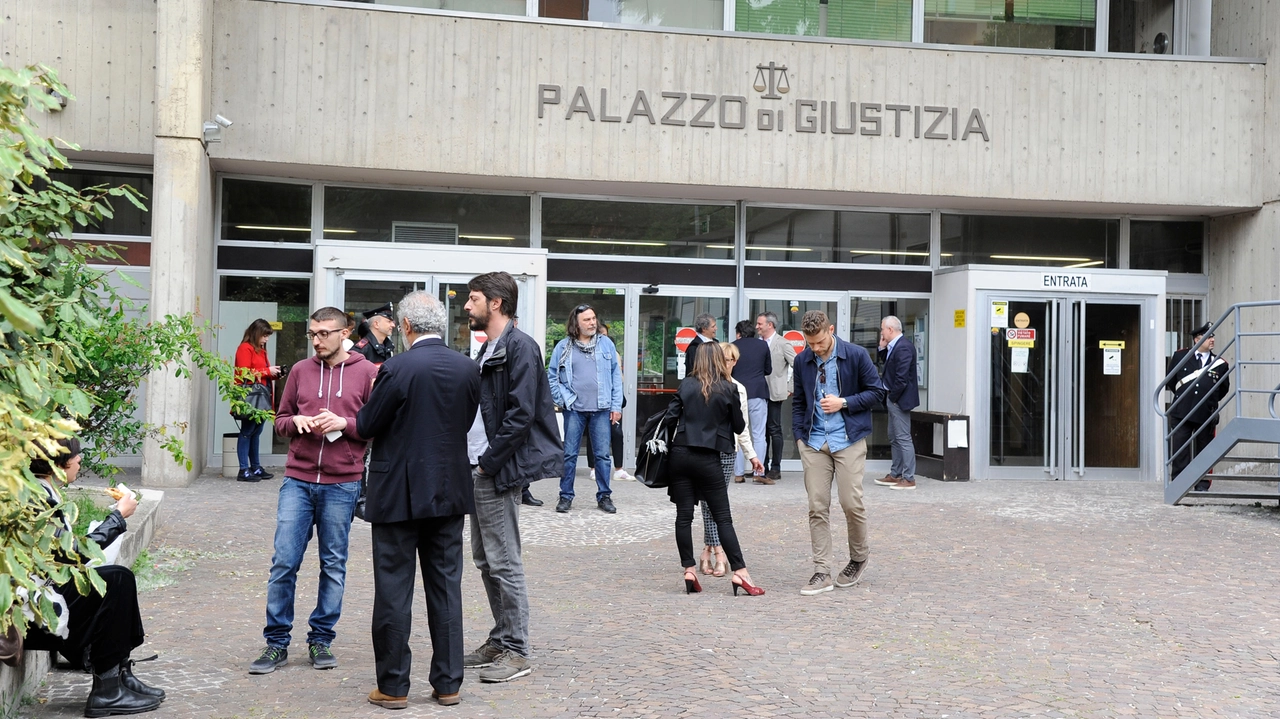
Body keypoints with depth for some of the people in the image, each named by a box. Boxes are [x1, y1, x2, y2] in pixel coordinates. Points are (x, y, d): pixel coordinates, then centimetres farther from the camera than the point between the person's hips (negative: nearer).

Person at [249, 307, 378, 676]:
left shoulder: (367, 372, 1)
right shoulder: (300, 371, 10)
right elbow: (280, 421, 16)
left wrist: (344, 423, -14)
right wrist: (296, 422, -6)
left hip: (342, 484, -2)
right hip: (298, 480, 2)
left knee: (333, 565, 7)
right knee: (283, 562, 0)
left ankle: (321, 640, 19)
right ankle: (276, 643, 11)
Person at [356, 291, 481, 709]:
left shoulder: (397, 369, -16)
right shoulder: (468, 369, 0)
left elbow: (366, 426, -9)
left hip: (399, 494, -5)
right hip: (450, 493, 5)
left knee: (394, 591, 4)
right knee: (446, 588, 11)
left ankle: (393, 686, 11)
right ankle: (448, 682, 17)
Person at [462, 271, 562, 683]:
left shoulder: (520, 348, -13)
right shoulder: (488, 350, 16)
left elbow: (520, 415, -20)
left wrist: (488, 463, -17)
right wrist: (475, 463, 9)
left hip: (498, 472, -10)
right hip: (479, 469, 10)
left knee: (504, 563, -4)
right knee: (486, 561, 14)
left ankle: (516, 652, 5)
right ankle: (499, 642, 24)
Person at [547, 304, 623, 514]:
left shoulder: (606, 344, 5)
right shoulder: (563, 347, 2)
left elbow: (616, 376, 6)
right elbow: (551, 376, 6)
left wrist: (616, 406, 1)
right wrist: (562, 400, -2)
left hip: (601, 410, 1)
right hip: (574, 410, -1)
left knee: (603, 454, 4)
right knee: (569, 454, 4)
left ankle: (604, 496, 14)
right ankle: (566, 496, 13)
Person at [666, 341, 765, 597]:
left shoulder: (686, 384, 2)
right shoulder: (728, 389, -3)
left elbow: (671, 414, 1)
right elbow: (739, 427, 6)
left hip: (680, 455, 2)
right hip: (708, 459, -2)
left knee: (684, 515, 7)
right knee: (723, 518, 2)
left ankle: (689, 570, 6)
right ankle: (740, 572, -1)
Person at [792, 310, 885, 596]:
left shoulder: (856, 355, -5)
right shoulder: (802, 361, 6)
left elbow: (877, 392, 0)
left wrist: (843, 403, -12)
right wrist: (799, 435, 5)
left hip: (848, 441, -3)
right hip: (814, 443, 3)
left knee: (851, 503, -4)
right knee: (817, 507, 0)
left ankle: (858, 558, 22)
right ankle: (822, 573, 5)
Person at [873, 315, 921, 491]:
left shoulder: (903, 347, -20)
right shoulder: (894, 346, 11)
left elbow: (902, 377, -24)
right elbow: (884, 362, 23)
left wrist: (893, 397, -16)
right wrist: (882, 348, 7)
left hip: (899, 399, -11)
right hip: (893, 398, 11)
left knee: (903, 438, -7)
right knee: (894, 437, 17)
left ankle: (909, 479, -4)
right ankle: (895, 474, 25)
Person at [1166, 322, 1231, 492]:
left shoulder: (1220, 363, 8)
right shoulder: (1180, 356, 6)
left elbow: (1224, 388, 19)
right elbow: (1170, 381, 16)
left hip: (1206, 414, 1)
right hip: (1181, 413, -1)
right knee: (1180, 451, -2)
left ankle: (1202, 484, 14)